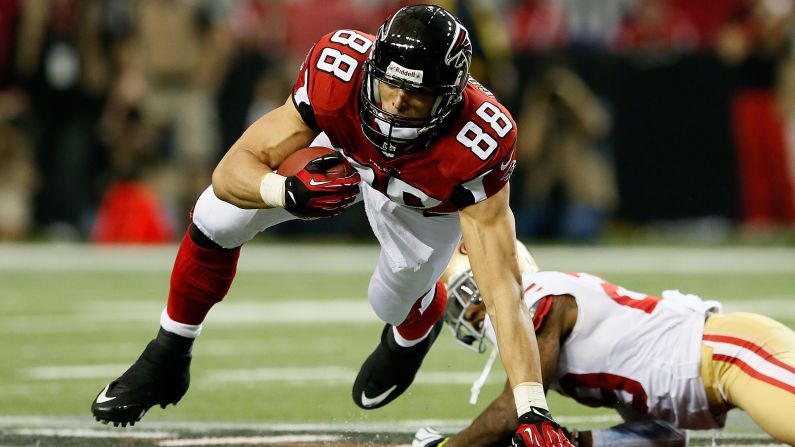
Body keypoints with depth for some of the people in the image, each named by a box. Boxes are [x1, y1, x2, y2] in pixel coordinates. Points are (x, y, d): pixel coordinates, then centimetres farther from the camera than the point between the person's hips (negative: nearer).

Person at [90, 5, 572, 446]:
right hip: (345, 154, 1)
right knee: (217, 222, -6)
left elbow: (501, 284, -46)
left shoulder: (477, 146, -45)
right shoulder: (340, 72, -42)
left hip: (432, 199, -1)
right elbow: (231, 172, -36)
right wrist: (289, 192, -60)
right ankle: (169, 356, 20)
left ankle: (417, 330, 37)